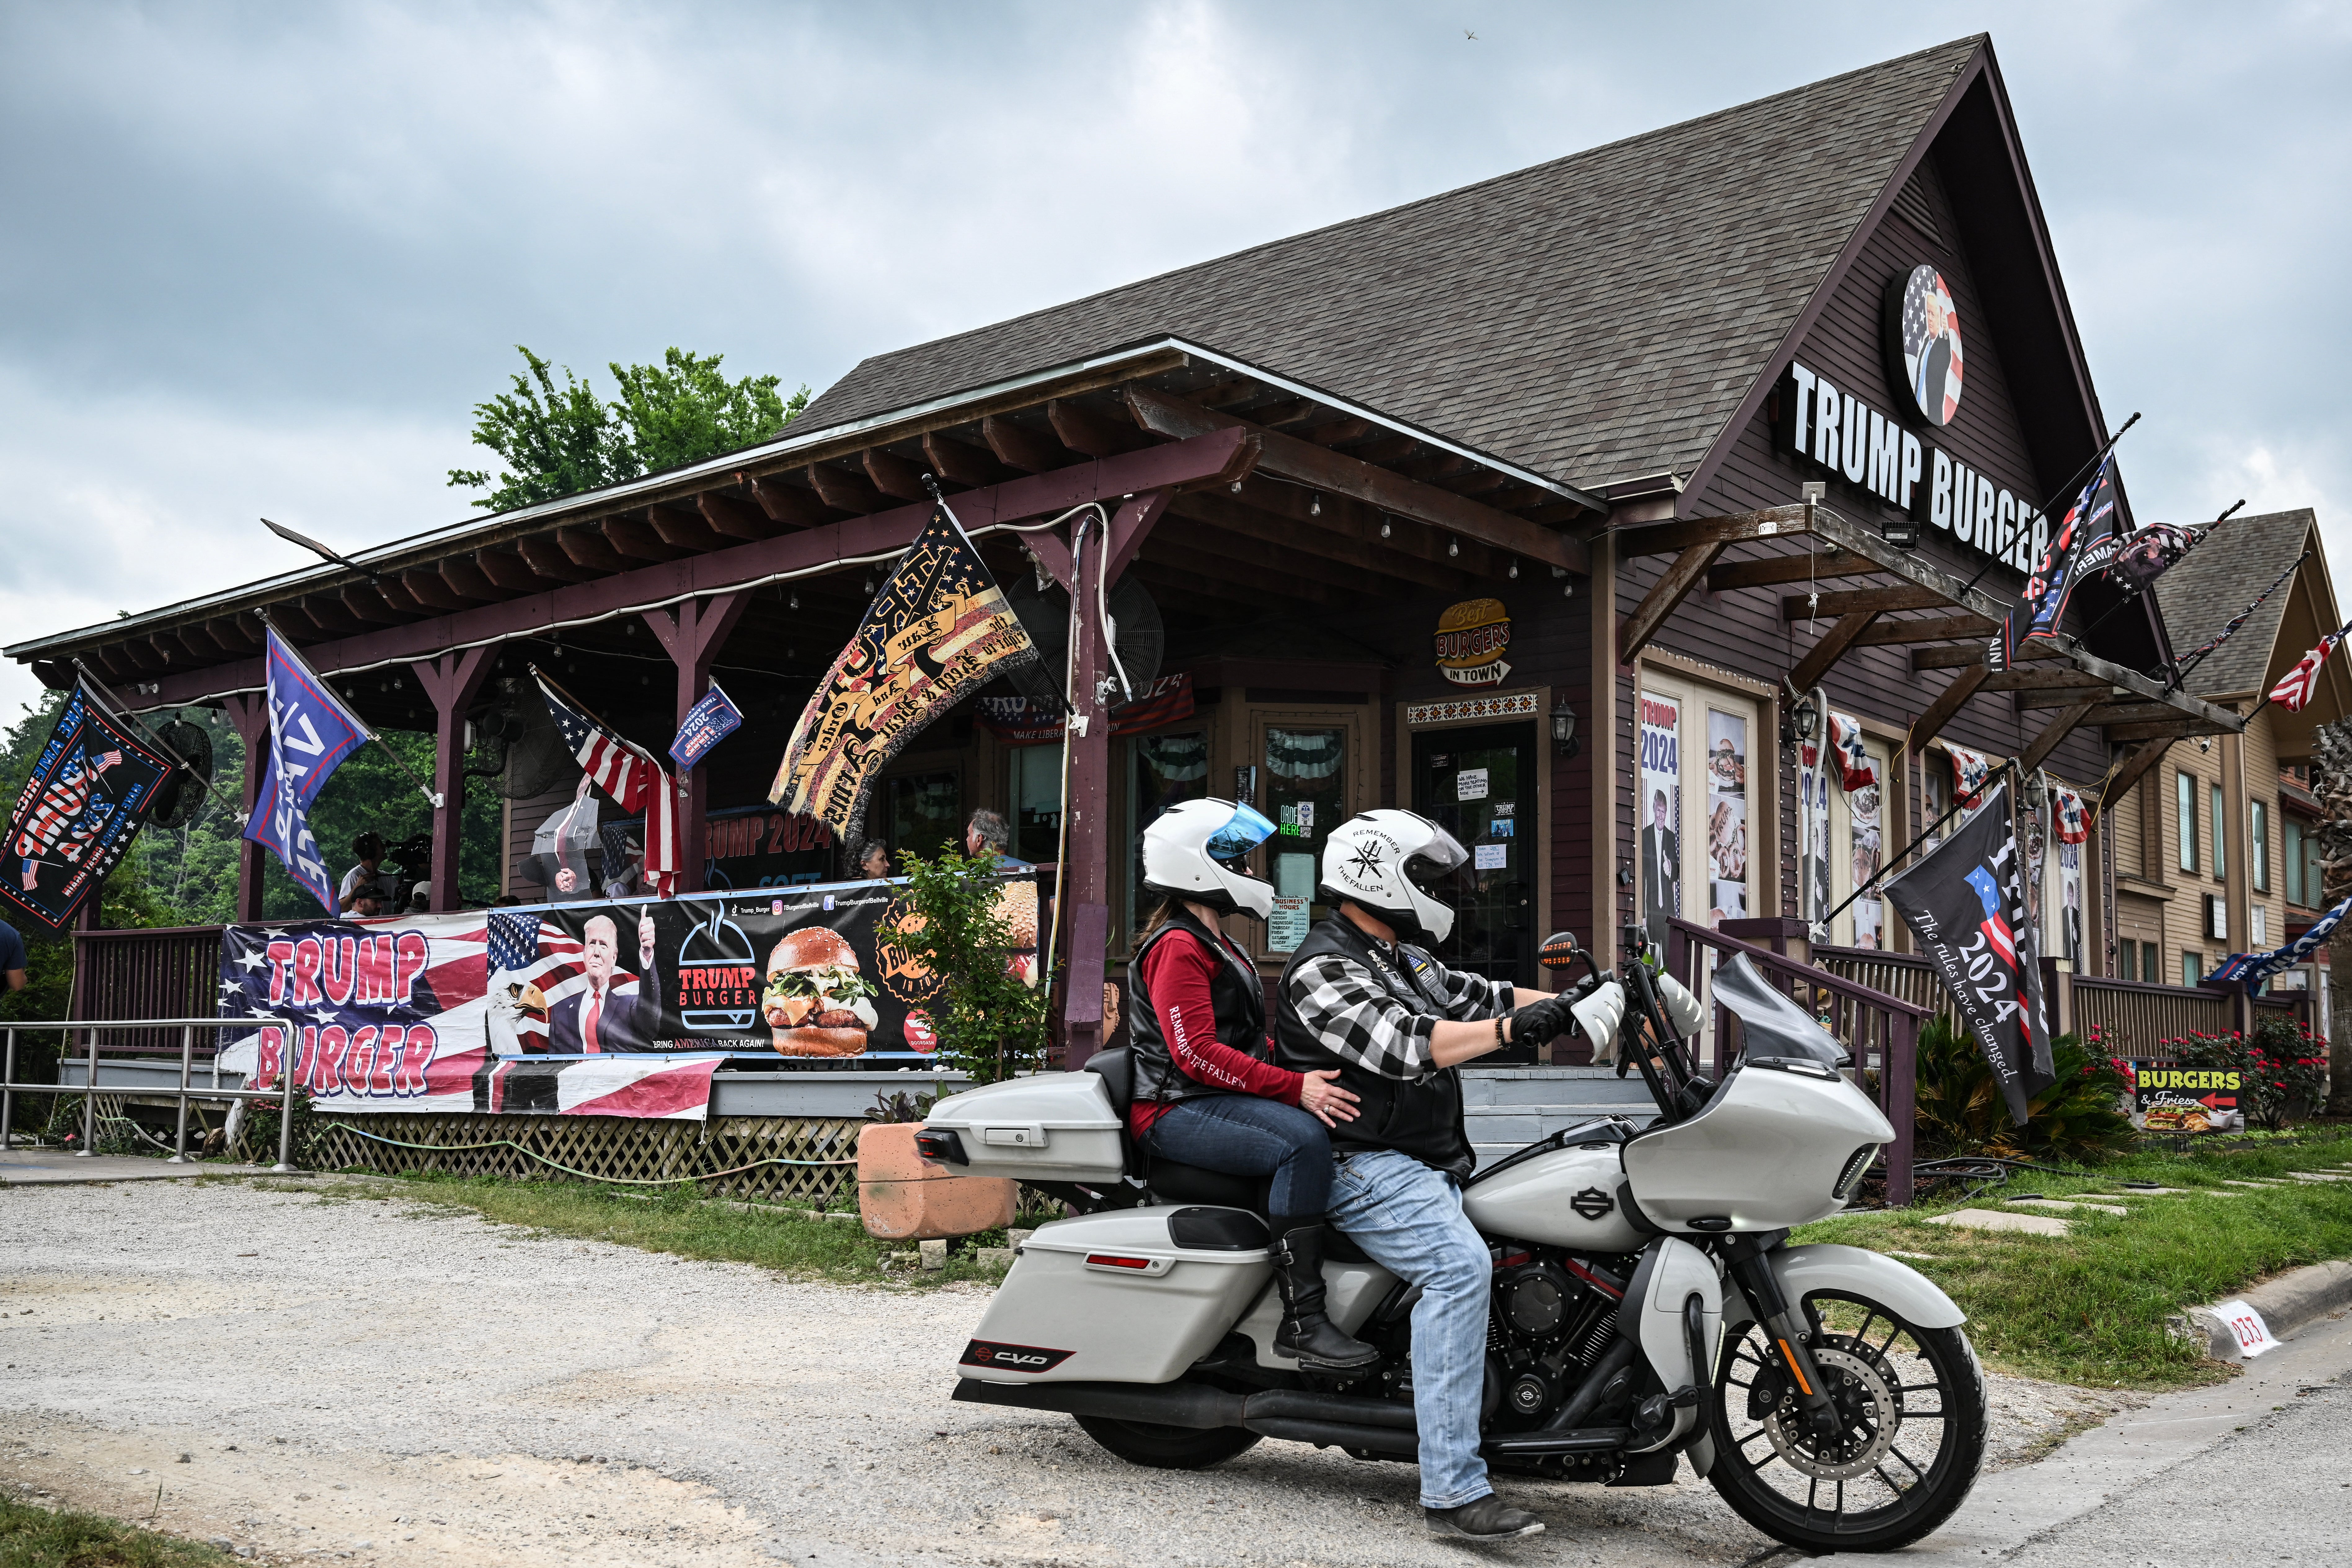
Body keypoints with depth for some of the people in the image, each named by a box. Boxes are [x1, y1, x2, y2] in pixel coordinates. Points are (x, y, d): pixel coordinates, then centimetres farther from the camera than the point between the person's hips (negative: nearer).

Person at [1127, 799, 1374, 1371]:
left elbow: (1250, 1042, 25)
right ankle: (1301, 1321, -32)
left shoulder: (1217, 947, 24)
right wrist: (1295, 1088, -25)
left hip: (1217, 1099, 10)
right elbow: (1196, 1053, -21)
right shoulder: (1177, 947, -10)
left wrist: (1311, 1068, 7)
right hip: (1177, 1111, -10)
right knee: (1304, 1139, -31)